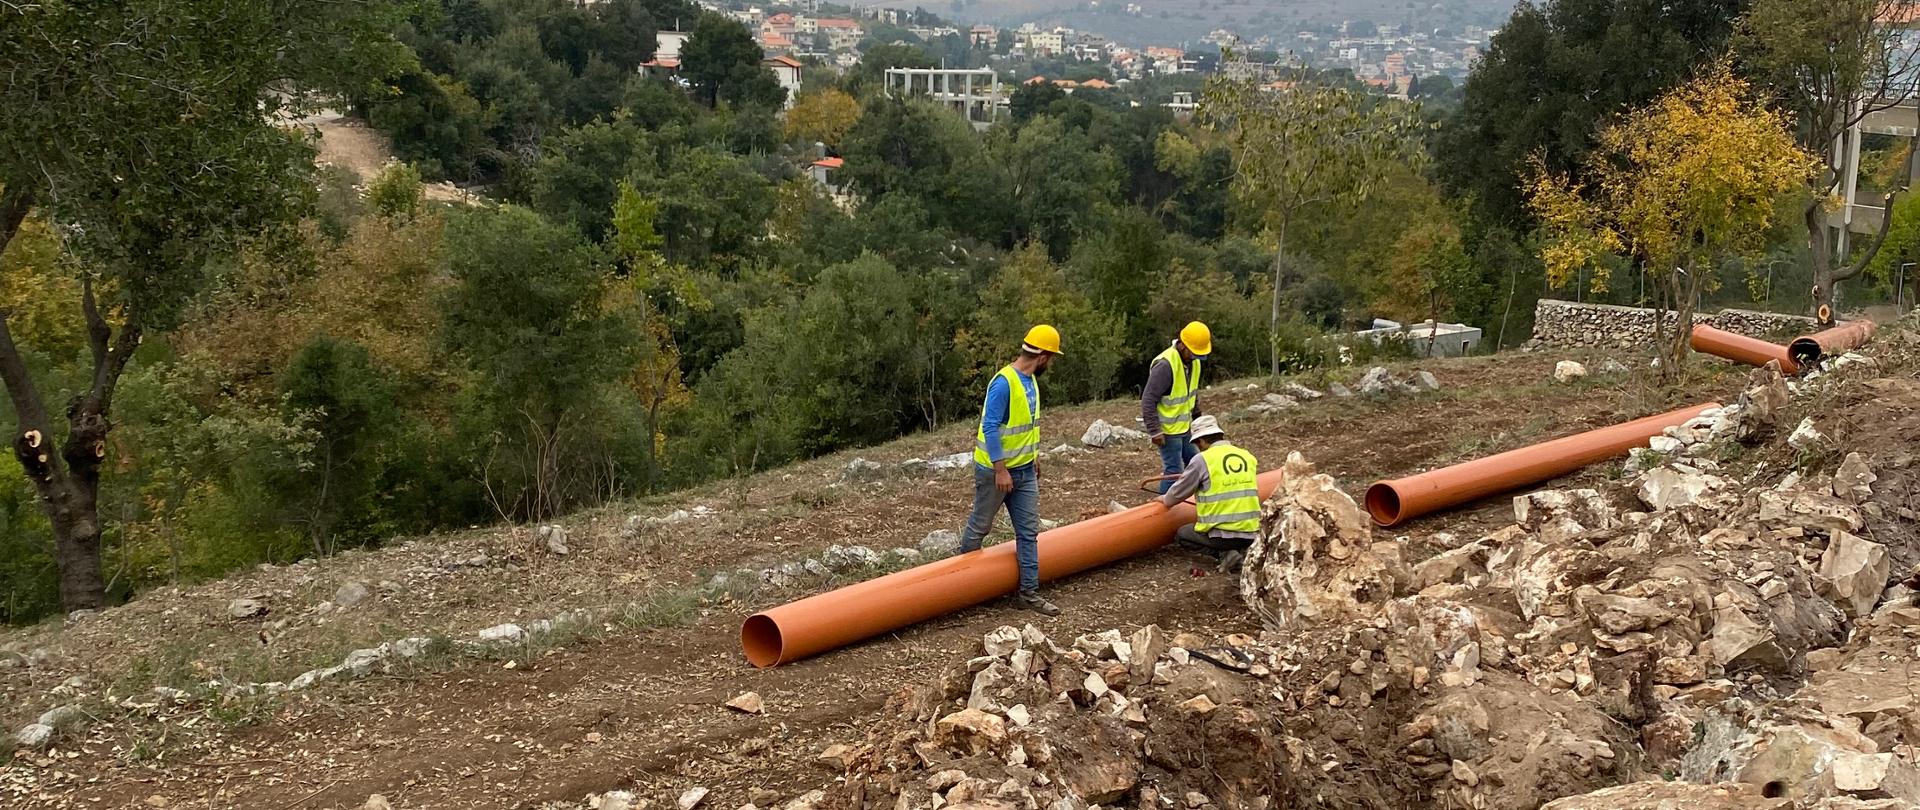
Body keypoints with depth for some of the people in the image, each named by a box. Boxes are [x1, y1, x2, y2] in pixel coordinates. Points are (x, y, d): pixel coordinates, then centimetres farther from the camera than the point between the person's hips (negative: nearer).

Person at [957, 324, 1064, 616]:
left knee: (1029, 532, 5)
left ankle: (1030, 592, 9)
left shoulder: (1030, 380, 5)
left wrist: (1034, 456, 19)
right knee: (980, 526, 11)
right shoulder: (1004, 383, -23)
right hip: (995, 470, -8)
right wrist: (1001, 470, -23)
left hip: (1024, 470, 8)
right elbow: (990, 428, -24)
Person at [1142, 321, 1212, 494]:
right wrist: (1155, 431, -24)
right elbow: (1148, 400, -25)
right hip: (1168, 429, -9)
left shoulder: (1193, 361, 2)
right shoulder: (1165, 365, -26)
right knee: (1174, 470, -6)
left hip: (1184, 426, 9)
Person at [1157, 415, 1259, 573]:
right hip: (1251, 533, 6)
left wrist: (1166, 499, 26)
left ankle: (1225, 553, -2)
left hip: (1222, 533, -6)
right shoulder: (1248, 456, 7)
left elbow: (1179, 492, 3)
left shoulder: (1202, 460, -8)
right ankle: (1243, 551, 6)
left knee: (1182, 535, 21)